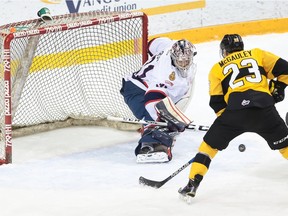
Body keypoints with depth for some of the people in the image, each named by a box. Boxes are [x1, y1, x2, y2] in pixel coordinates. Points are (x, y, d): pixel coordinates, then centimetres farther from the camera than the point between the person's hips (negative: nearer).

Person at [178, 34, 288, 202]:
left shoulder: (217, 69, 22)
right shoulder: (257, 54, 23)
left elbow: (217, 102, 14)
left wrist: (227, 118, 27)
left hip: (235, 109, -1)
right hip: (264, 109, 1)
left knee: (210, 144, 15)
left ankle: (192, 186, 9)